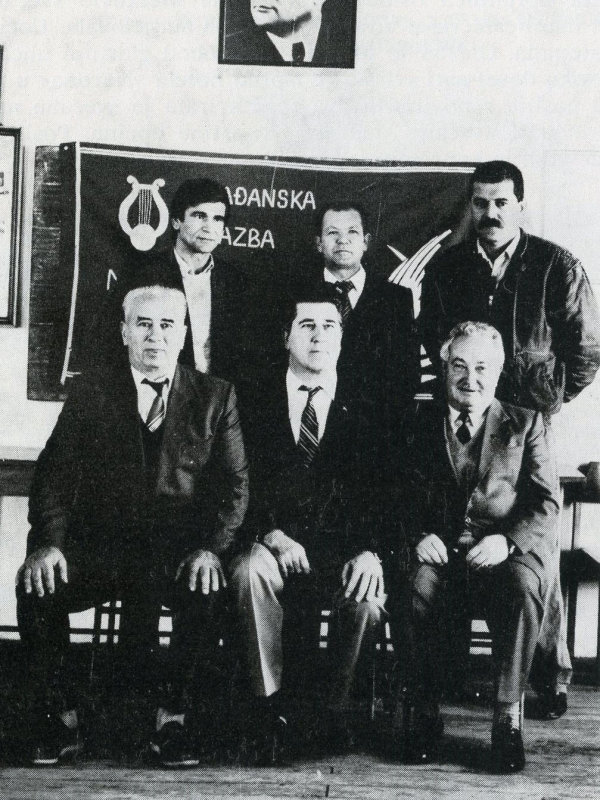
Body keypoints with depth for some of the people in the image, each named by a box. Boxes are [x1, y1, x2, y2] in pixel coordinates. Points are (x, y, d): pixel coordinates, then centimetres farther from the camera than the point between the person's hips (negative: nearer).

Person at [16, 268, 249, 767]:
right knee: (36, 585, -25)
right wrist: (48, 542, -16)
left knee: (208, 592, -32)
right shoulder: (90, 395, 12)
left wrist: (212, 548, -16)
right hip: (101, 547, 1)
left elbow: (235, 484, 2)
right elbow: (54, 476, 3)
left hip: (181, 552, -1)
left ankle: (175, 719, -12)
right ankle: (59, 718, -7)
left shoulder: (215, 397, 10)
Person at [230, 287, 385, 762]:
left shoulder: (364, 410, 9)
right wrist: (273, 534, -17)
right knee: (251, 570, -33)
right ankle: (274, 705, -15)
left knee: (367, 595, -30)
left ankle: (337, 705, -2)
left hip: (345, 550, 0)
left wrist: (369, 550, -18)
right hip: (276, 544, 0)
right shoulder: (258, 405, 9)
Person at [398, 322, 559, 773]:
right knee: (420, 588, -33)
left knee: (523, 587, -35)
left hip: (506, 553, 0)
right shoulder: (420, 425, 16)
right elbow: (402, 498, 12)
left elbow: (546, 503, 5)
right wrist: (417, 536, -10)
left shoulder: (526, 425, 13)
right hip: (438, 552, 1)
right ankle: (423, 715, -15)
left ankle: (508, 718, -21)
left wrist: (508, 540, -13)